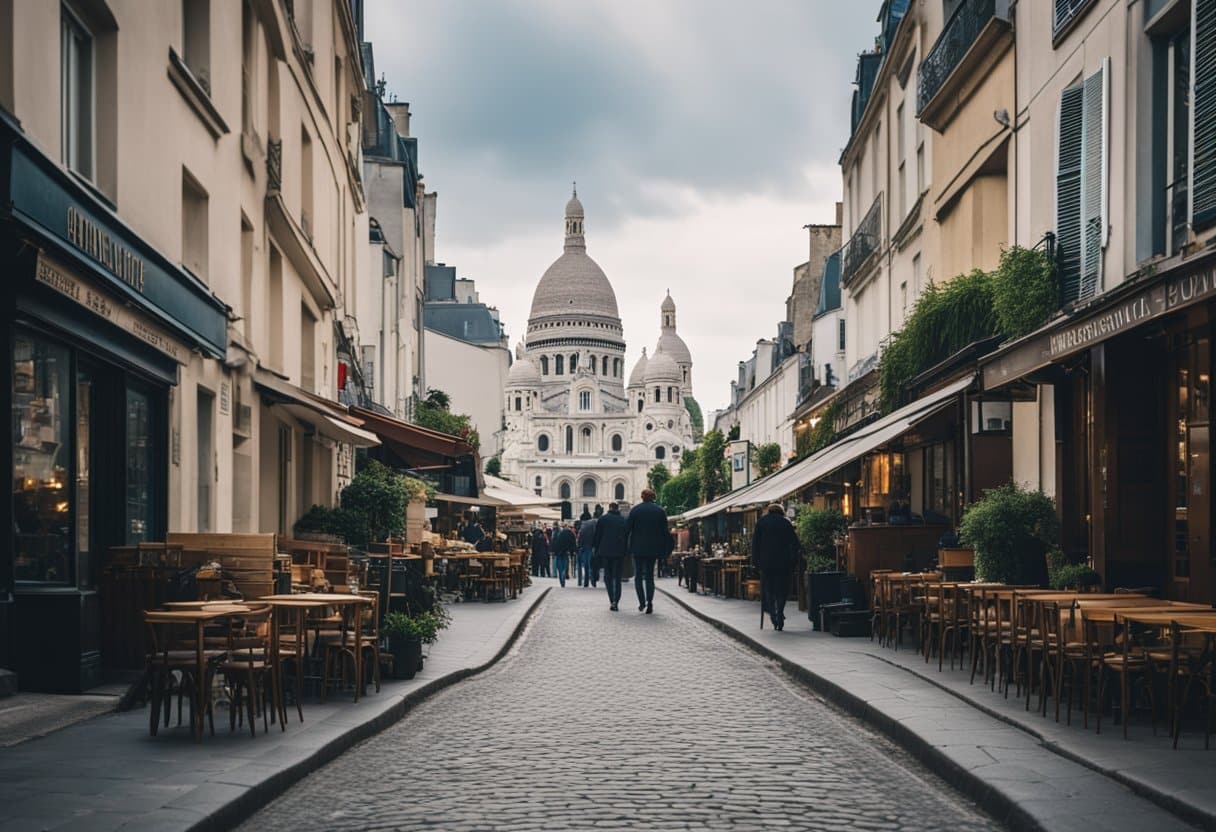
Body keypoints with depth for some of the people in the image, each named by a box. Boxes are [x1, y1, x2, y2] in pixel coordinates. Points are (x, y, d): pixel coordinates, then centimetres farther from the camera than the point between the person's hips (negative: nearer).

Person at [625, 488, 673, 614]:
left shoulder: (635, 510, -4)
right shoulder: (660, 510, 1)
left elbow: (627, 529, -4)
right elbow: (665, 531, 2)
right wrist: (667, 549, 9)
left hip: (638, 548, -2)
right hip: (653, 548, 2)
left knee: (638, 575, 8)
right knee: (650, 576, 9)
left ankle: (642, 602, -6)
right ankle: (650, 602, -5)